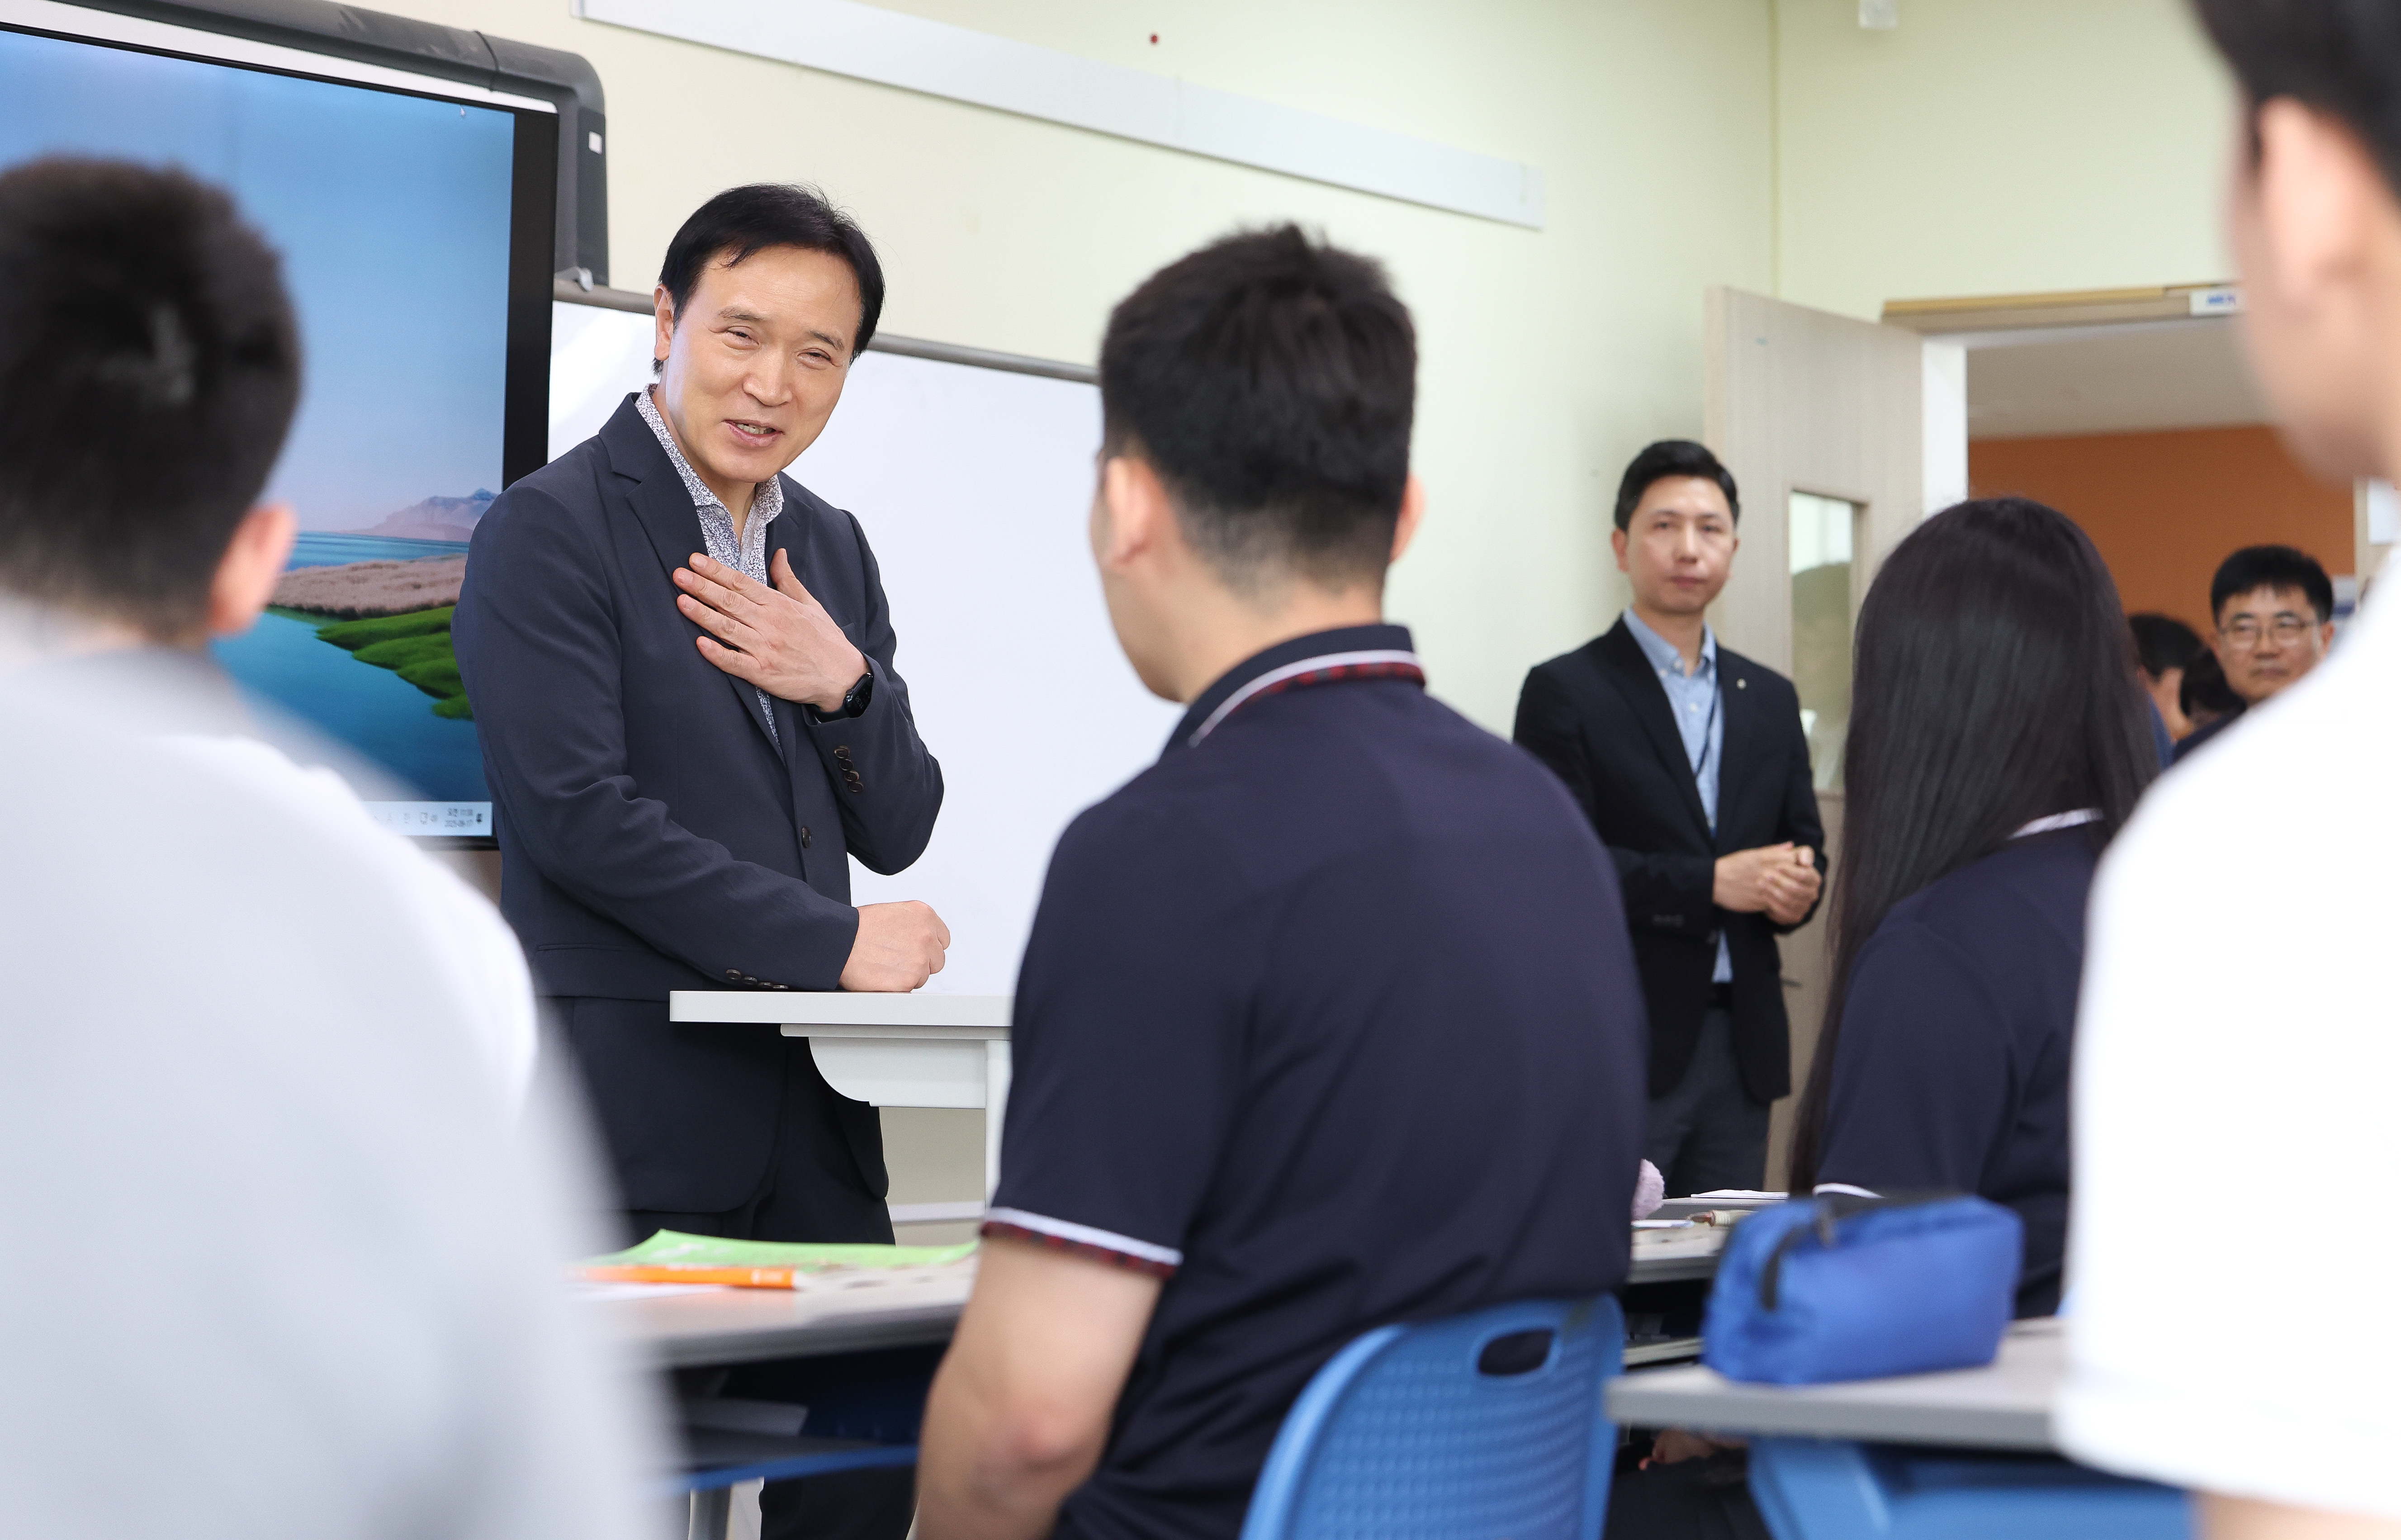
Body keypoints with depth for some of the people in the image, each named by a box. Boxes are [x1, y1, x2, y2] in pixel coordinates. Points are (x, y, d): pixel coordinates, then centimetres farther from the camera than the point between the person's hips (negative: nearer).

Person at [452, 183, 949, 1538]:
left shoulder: (831, 547, 16)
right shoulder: (552, 530, -7)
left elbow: (898, 830, 15)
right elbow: (580, 817, -16)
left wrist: (844, 685, -6)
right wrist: (832, 945, -13)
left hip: (811, 1107, 7)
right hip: (633, 1107, -6)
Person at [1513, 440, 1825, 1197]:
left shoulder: (1770, 698, 17)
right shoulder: (1564, 693, -1)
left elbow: (1805, 843, 19)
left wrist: (1797, 886, -6)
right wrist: (1711, 884, -18)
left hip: (1743, 1041, 6)